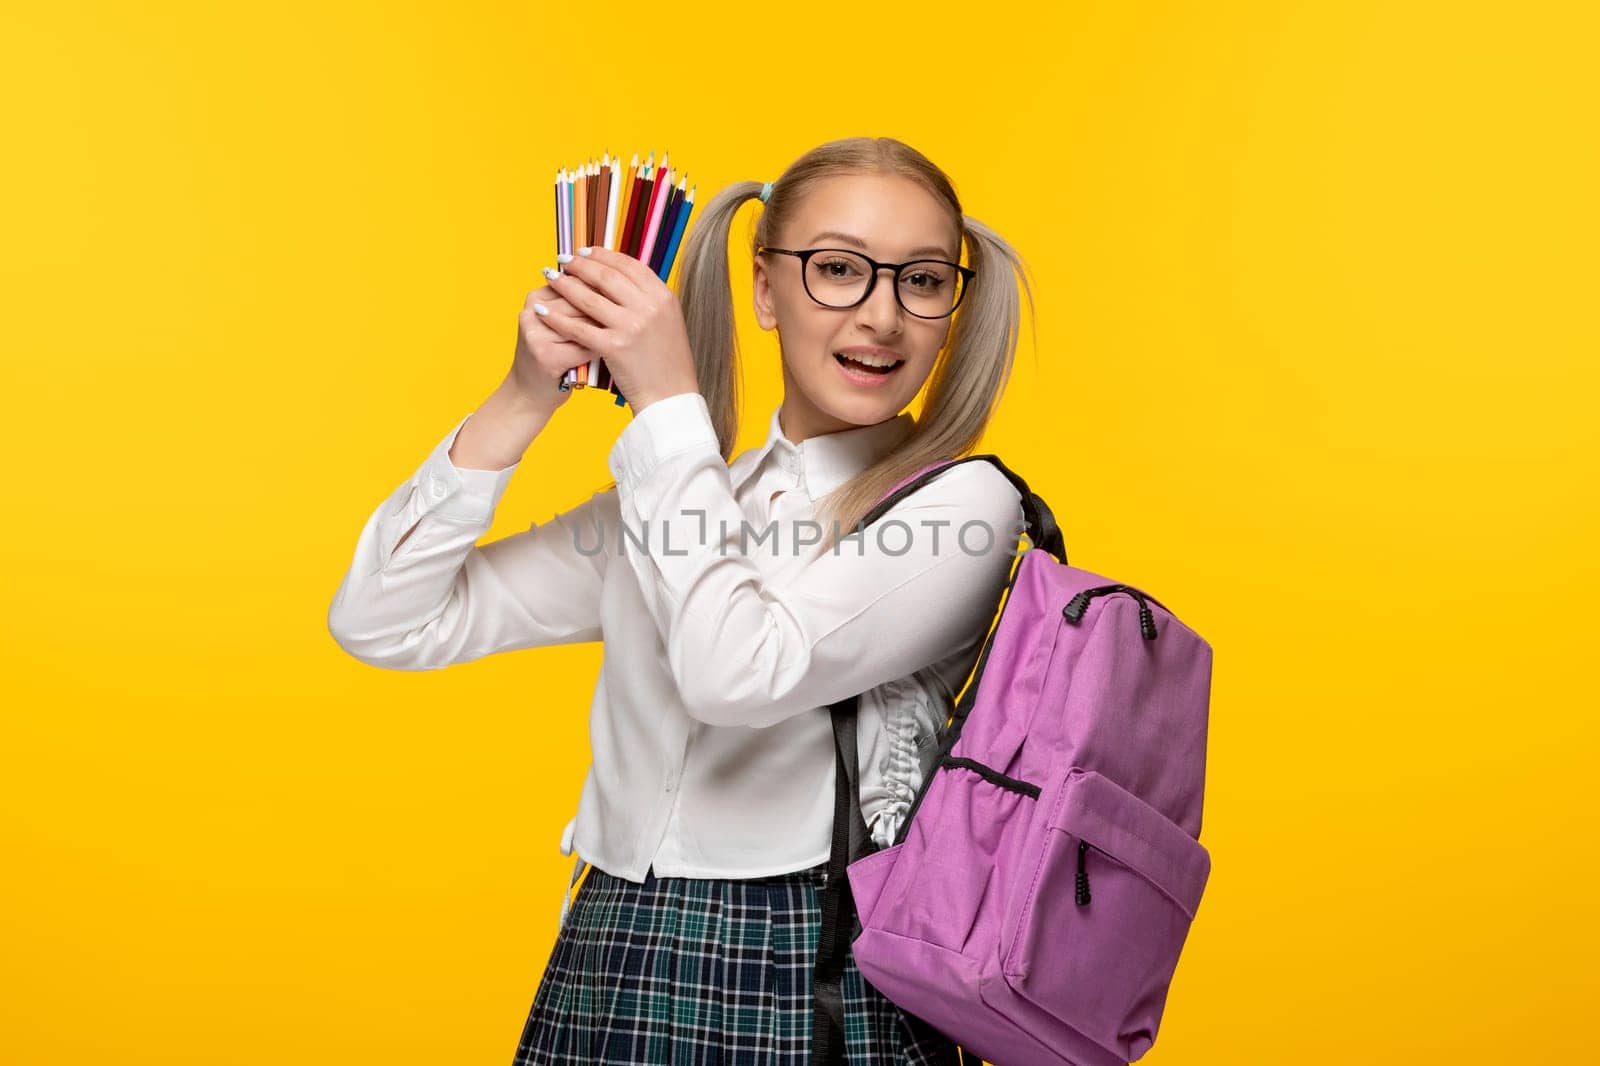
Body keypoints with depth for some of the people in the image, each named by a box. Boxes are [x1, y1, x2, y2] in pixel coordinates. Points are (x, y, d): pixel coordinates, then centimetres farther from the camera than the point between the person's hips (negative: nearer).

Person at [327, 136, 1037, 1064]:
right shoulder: (671, 486, 7)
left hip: (819, 990, -4)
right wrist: (526, 400, -7)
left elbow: (740, 676, -23)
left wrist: (670, 398, -15)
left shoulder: (964, 502, -8)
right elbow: (383, 623, 3)